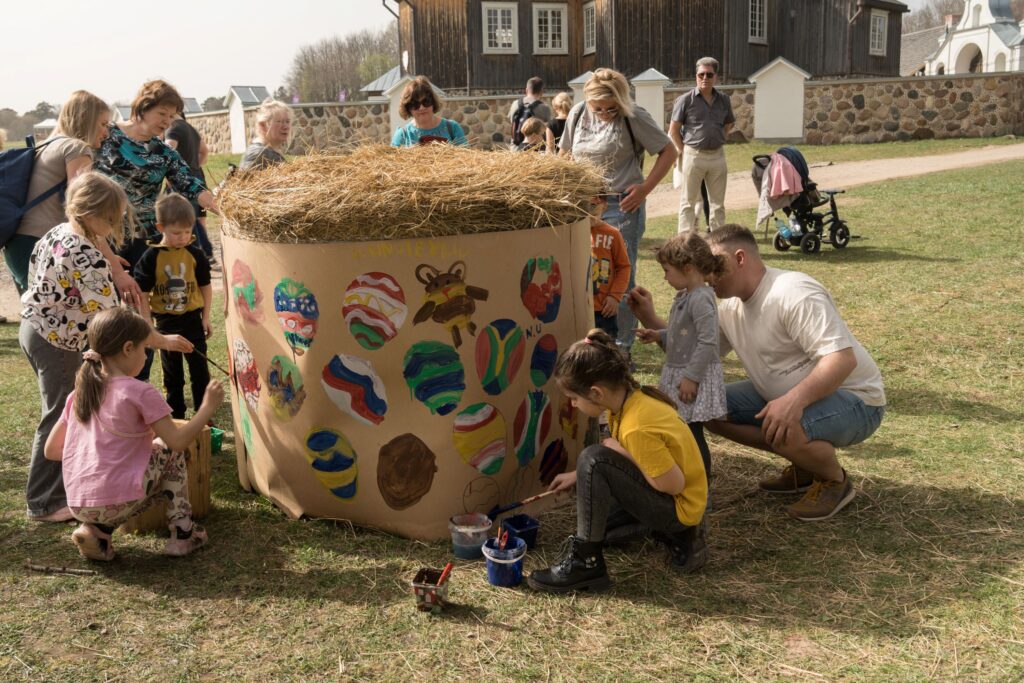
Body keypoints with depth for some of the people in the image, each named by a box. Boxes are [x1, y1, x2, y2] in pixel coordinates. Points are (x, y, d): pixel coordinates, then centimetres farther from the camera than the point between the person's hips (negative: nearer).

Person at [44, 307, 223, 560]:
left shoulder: (79, 393, 10)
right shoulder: (140, 393, -10)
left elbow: (51, 450, 14)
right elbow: (178, 442, -11)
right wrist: (208, 406, -1)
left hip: (78, 506, 6)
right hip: (118, 501, -6)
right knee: (169, 449, 16)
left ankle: (97, 531, 10)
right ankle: (182, 532, 14)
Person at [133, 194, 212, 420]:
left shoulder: (195, 253, -5)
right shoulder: (151, 257, -9)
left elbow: (205, 286, 4)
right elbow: (141, 292, -6)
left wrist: (206, 317, 2)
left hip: (193, 319, 0)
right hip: (165, 323, 0)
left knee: (200, 372, 5)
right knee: (172, 375, 13)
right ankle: (176, 417, 26)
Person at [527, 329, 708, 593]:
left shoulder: (637, 428, -30)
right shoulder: (631, 398, -3)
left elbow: (673, 484, -25)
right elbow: (631, 455, 13)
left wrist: (621, 452, -17)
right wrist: (577, 476, 11)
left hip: (679, 507, -10)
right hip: (669, 500, 10)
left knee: (593, 459, -24)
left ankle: (586, 562, -14)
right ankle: (675, 538, 13)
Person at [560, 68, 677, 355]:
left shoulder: (633, 117, -9)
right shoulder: (578, 114, 4)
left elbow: (668, 151, -4)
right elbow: (565, 154, 18)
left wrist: (645, 188, -12)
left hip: (622, 206, -5)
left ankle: (621, 349, 11)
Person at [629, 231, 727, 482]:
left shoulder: (701, 299, -20)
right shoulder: (683, 297, 11)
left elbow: (708, 342, -24)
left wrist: (691, 377, -23)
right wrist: (659, 336, 7)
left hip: (696, 377, -9)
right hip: (678, 372, 9)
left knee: (692, 433, -1)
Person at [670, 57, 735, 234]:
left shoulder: (723, 99, 7)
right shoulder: (686, 99, -5)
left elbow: (728, 125, 21)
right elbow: (673, 130, -4)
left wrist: (717, 140, 9)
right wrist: (685, 151, -5)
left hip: (717, 155, 4)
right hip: (693, 155, -4)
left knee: (718, 202, 10)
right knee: (689, 201, 2)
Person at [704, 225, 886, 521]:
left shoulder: (792, 294, -25)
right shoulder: (729, 306, 2)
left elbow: (842, 358, -33)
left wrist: (795, 400, -46)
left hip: (853, 399, -9)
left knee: (786, 431, -38)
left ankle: (835, 480, -2)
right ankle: (804, 466, 10)